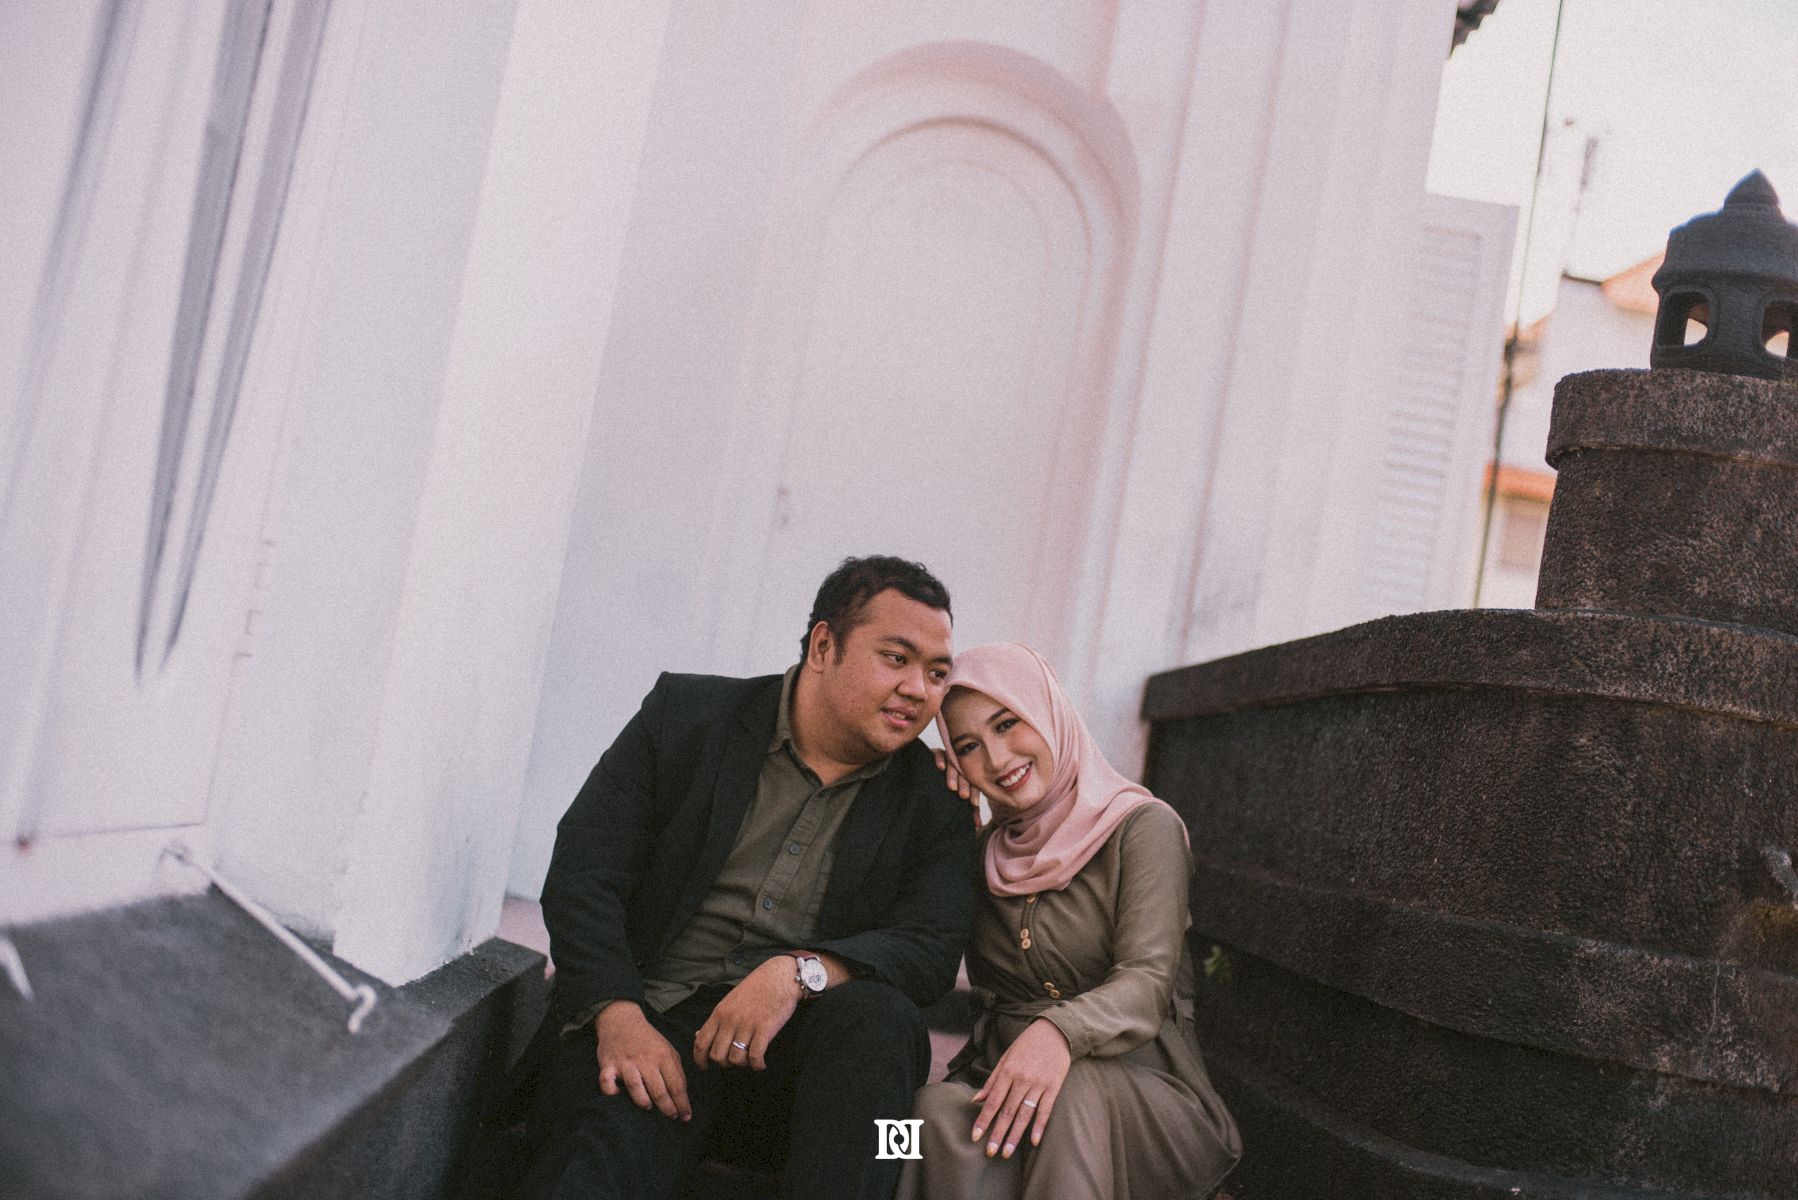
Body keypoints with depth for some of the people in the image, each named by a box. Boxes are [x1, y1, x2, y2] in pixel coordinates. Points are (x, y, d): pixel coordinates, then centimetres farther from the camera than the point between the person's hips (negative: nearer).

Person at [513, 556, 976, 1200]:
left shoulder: (934, 798, 7)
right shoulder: (686, 714, 3)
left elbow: (933, 949, -4)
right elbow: (582, 875, -1)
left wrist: (800, 973, -24)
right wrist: (619, 1016, -18)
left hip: (795, 1049, 4)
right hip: (652, 1025, -3)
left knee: (879, 1014, -30)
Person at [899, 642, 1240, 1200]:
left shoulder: (1143, 826, -2)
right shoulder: (988, 848, 16)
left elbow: (1146, 982, -16)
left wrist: (1059, 1032, -37)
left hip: (1143, 1096, -3)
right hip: (1004, 1083, 4)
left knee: (1075, 1089, -38)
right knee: (940, 1109, -32)